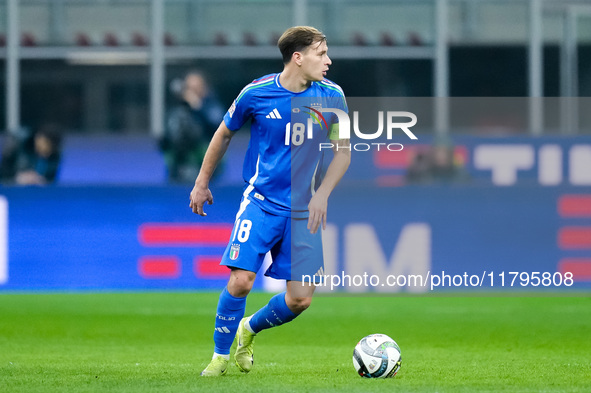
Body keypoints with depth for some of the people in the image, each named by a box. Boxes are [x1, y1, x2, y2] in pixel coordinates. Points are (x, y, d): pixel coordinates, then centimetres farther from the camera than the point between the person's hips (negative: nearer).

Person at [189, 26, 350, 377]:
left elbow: (343, 152, 7)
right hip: (261, 200, -2)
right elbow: (224, 135, 10)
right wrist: (202, 183, 16)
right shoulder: (256, 93, -7)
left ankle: (250, 328, 26)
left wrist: (322, 195, -7)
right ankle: (221, 356, 5)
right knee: (241, 280, -17)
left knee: (300, 298, -4)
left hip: (303, 209, 2)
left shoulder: (332, 96, -3)